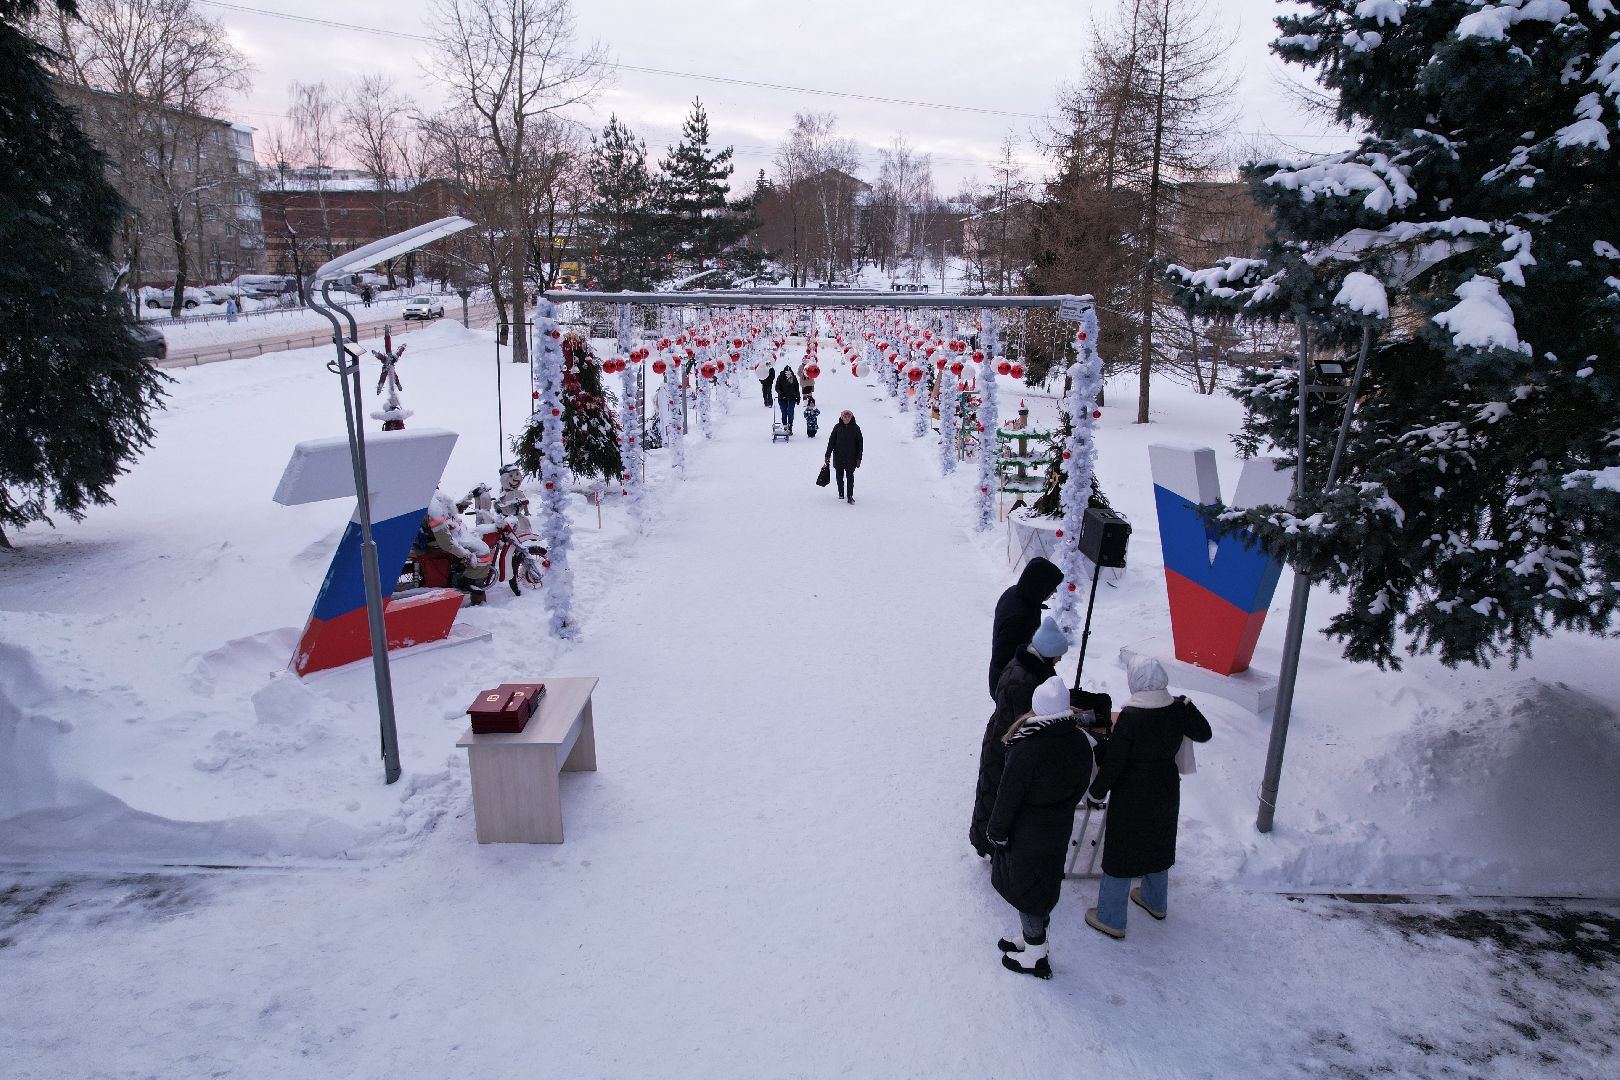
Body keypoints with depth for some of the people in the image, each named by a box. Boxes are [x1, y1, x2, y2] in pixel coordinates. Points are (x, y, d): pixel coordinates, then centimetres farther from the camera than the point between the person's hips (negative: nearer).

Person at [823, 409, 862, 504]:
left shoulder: (855, 428, -2)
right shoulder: (837, 427, -1)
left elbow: (859, 443, 2)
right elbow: (831, 441, 4)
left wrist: (859, 458, -1)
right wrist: (827, 456, 3)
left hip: (851, 458, -1)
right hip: (838, 457, 1)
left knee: (850, 476, -3)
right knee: (839, 476, 10)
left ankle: (850, 497, 0)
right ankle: (841, 493, 26)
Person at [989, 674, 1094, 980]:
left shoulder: (1026, 750, -31)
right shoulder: (1081, 743, -10)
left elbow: (1008, 797, -21)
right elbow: (1080, 787, 4)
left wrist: (997, 832, -7)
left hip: (1026, 835, -7)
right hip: (1059, 831, 7)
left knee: (1025, 889, 12)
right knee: (1043, 886, 23)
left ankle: (1036, 956, 26)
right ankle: (1031, 939, 42)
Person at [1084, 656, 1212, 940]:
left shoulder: (1129, 716, -26)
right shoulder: (1178, 710, -10)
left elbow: (1113, 761, -20)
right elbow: (1204, 734, 10)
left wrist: (1098, 790, -6)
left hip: (1132, 795, -6)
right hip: (1167, 790, 6)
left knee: (1120, 853, 8)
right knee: (1157, 846, 26)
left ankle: (1110, 919, 19)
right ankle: (1156, 902, 46)